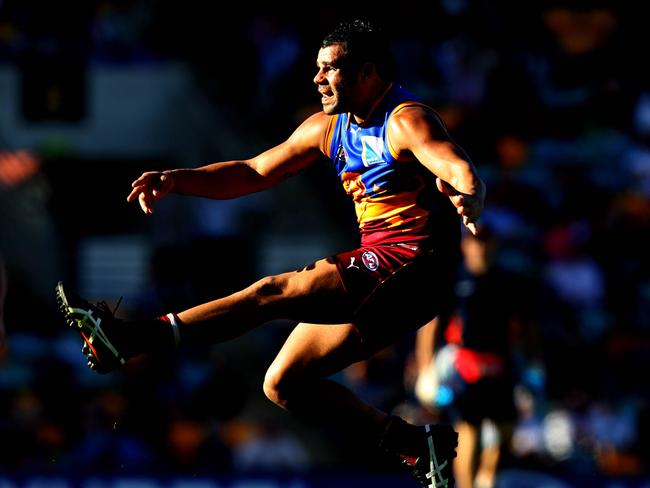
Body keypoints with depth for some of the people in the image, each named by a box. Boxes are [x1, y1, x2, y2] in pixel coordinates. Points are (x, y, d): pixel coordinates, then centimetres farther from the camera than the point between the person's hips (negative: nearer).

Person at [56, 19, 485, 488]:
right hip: (381, 276, 10)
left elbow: (467, 175, -28)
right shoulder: (329, 127, 13)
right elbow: (255, 172, 17)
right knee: (285, 384, 6)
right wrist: (177, 180, 3)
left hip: (412, 264, -10)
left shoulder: (406, 120, -12)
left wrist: (467, 202, -53)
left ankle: (133, 339, -25)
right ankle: (418, 445, 2)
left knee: (273, 292, -20)